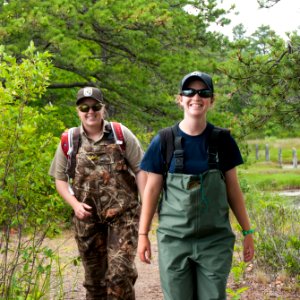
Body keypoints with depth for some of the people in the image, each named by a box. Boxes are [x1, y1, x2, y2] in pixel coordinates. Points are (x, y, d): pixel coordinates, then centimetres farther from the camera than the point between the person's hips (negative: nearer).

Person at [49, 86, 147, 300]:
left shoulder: (120, 134, -1)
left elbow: (140, 169, 1)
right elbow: (60, 178, 10)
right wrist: (75, 204, -6)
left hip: (123, 214, -2)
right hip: (88, 218, 3)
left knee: (120, 272, -14)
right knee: (94, 278, 12)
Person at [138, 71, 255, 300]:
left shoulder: (222, 140, 0)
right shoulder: (163, 141, -3)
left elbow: (233, 188, 6)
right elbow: (152, 189, 2)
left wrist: (247, 232, 5)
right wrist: (143, 234, 0)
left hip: (216, 240, 1)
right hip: (174, 240, -1)